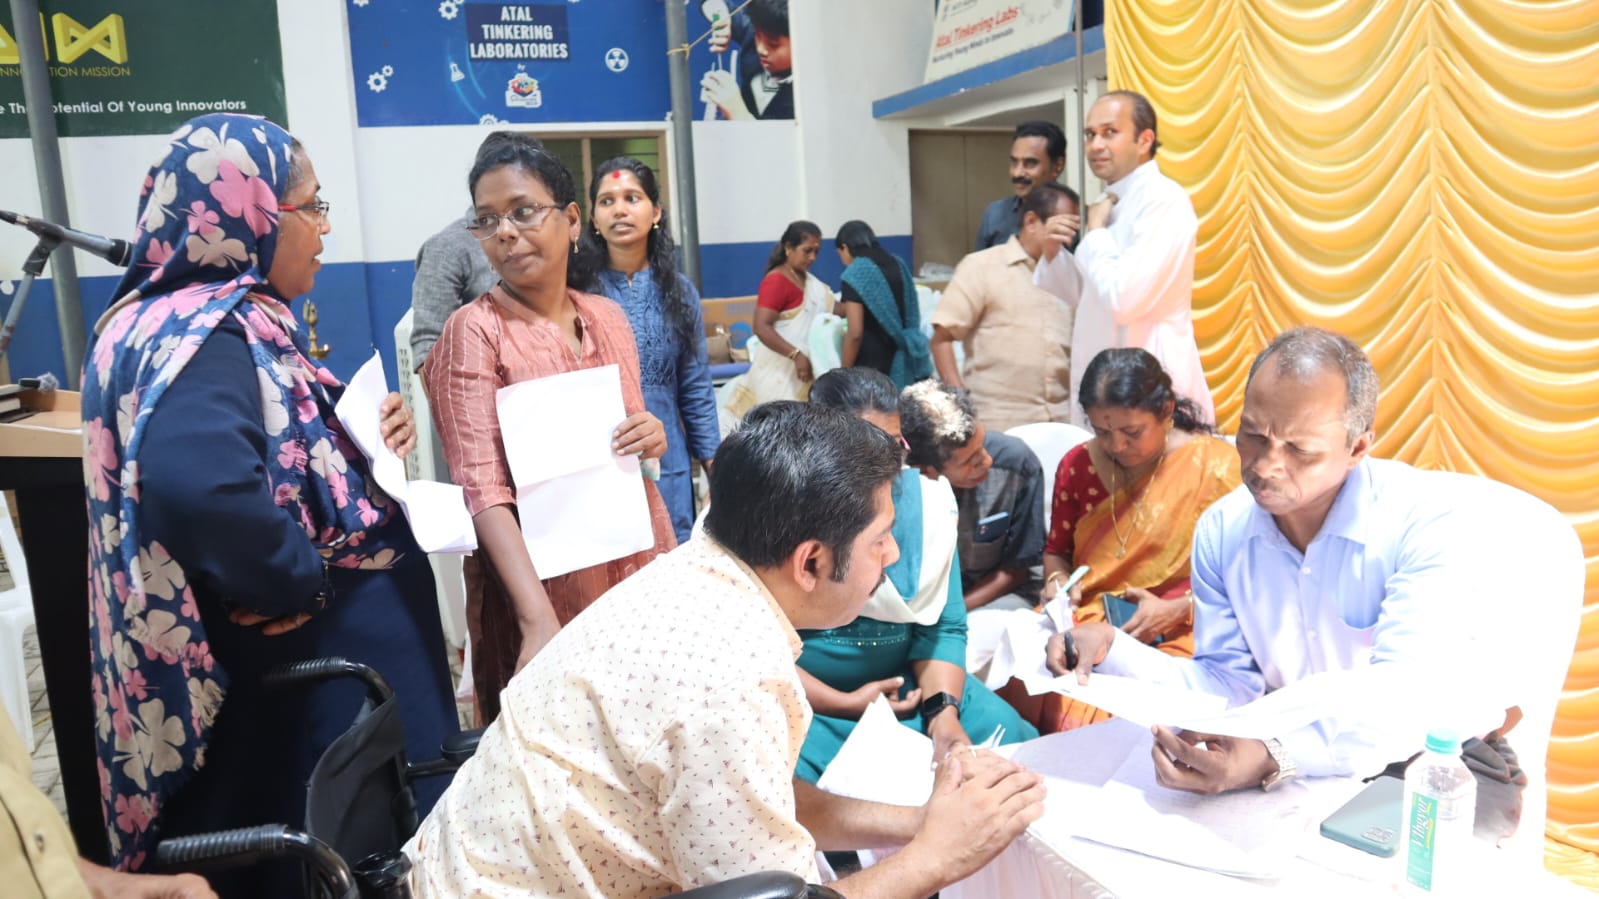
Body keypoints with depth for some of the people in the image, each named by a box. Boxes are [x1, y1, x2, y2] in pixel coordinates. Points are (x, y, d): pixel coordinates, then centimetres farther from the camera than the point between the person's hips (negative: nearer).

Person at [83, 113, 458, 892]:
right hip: (292, 673, -10)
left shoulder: (231, 323, 8)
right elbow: (196, 483, -42)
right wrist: (300, 582, -26)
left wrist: (368, 438, 1)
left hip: (330, 650, 10)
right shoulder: (200, 337, -22)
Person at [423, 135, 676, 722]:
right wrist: (539, 619, -29)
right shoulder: (474, 331, -9)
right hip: (545, 585, -5)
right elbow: (483, 485, -18)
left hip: (640, 563, 5)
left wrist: (654, 439, -7)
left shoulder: (608, 317, 6)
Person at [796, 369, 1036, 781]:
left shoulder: (926, 498, -1)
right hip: (802, 698, -4)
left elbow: (942, 626, 2)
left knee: (1012, 740, -12)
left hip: (907, 684, 4)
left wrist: (944, 712, -15)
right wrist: (844, 706, -15)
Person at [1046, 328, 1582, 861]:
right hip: (1302, 796, 1)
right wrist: (1116, 654, -17)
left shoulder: (1432, 525, -20)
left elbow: (1406, 698, -29)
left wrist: (1274, 759, -46)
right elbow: (1231, 681, -1)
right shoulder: (1221, 532, -4)